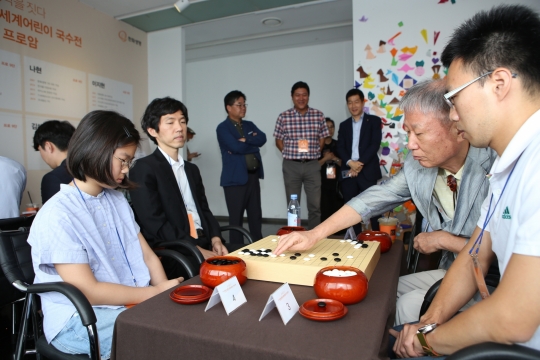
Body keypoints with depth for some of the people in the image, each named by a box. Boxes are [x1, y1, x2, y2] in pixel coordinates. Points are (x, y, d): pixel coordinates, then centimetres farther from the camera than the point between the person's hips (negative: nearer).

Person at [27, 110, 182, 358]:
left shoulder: (117, 201, 9)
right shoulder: (57, 216, -15)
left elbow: (147, 256, 6)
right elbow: (87, 291, -17)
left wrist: (167, 294, -11)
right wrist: (158, 292, -16)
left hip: (136, 302, 7)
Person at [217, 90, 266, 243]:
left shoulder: (250, 125, 16)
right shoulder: (223, 128, -4)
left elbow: (262, 139, -2)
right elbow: (236, 147, -18)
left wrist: (246, 140, -13)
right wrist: (253, 144, -4)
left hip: (253, 176, 6)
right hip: (235, 178, -6)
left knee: (256, 216, 13)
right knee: (236, 218, 3)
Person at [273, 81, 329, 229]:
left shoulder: (319, 116, 2)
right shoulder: (283, 117, -1)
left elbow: (322, 139, 9)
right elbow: (279, 140, 5)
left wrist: (313, 153, 1)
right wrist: (290, 154, -2)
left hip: (312, 165, 1)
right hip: (291, 166, -1)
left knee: (315, 205, 4)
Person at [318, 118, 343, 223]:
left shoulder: (338, 145, 12)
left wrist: (334, 158, -6)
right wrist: (325, 158, -11)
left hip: (336, 184, 3)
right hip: (322, 184, -3)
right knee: (324, 213, -7)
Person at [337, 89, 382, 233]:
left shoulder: (374, 121, 6)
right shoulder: (344, 125, 17)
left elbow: (375, 145, -6)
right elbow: (340, 148, 6)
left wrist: (360, 164, -14)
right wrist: (350, 162, -13)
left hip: (367, 171, -3)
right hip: (348, 171, 4)